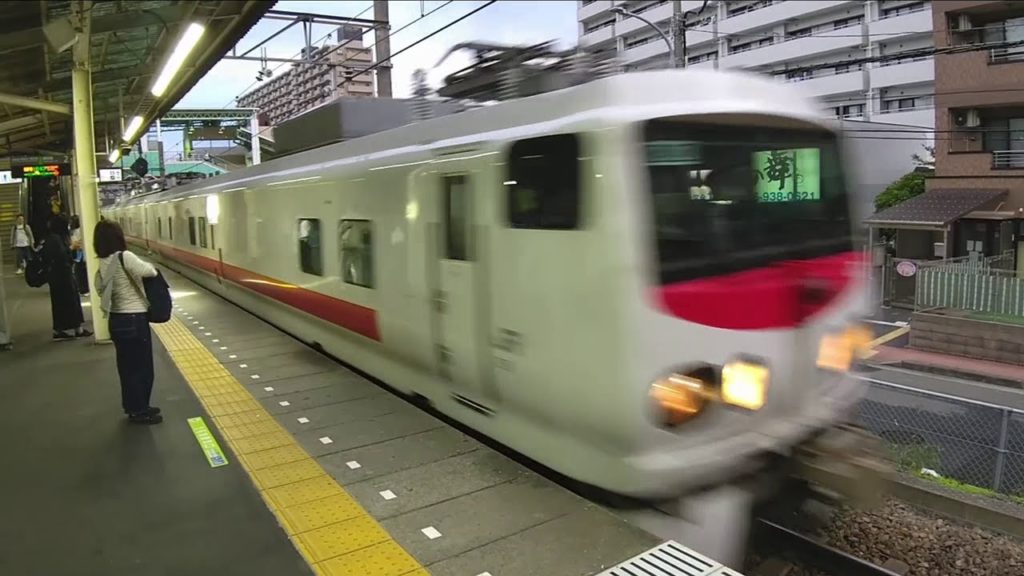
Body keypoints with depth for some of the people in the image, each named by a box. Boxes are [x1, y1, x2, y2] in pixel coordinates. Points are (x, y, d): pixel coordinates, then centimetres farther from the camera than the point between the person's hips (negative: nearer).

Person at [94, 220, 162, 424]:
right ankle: (139, 410, 15)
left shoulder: (103, 264, 3)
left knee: (127, 366, 18)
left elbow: (100, 288, 9)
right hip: (134, 319, -8)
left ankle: (133, 406, 30)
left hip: (116, 319, 8)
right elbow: (150, 272, -18)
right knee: (142, 366, 5)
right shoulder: (124, 257, -20)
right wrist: (149, 265, 3)